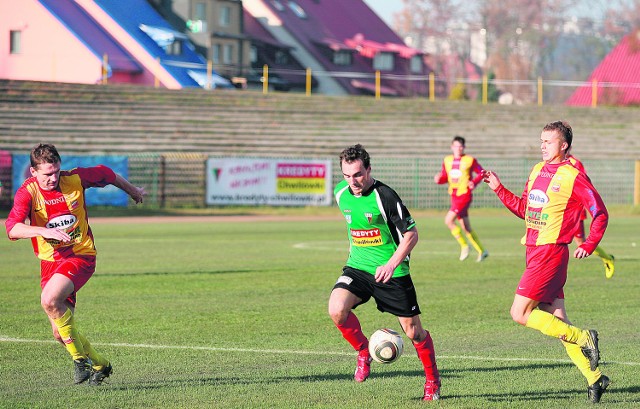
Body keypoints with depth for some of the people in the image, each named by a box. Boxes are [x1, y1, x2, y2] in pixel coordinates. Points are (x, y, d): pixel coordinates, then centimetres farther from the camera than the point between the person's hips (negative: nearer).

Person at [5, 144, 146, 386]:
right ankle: (99, 364, 29)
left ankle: (80, 357, -13)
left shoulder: (75, 179, -10)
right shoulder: (27, 192, -13)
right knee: (60, 333, 3)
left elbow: (106, 174, 12)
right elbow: (12, 229, -29)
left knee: (49, 300, -29)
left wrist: (133, 191, 29)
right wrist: (43, 231, -45)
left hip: (80, 255, -3)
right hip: (49, 261, 3)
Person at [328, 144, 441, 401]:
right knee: (336, 309, -23)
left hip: (392, 272, -4)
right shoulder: (341, 193, -2)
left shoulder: (385, 197, -20)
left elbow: (411, 235, -15)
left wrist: (391, 265, -25)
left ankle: (432, 380, 25)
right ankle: (364, 353, 3)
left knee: (413, 331, 1)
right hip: (357, 267, 4)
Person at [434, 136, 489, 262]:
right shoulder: (447, 160, 9)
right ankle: (482, 251, 24)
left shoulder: (470, 160, -6)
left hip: (464, 195, -7)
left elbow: (481, 172, 3)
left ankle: (464, 246, -4)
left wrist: (474, 182, -14)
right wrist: (438, 179, -5)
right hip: (454, 196, 7)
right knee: (465, 227, 11)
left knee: (448, 220, -20)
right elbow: (444, 176, 17)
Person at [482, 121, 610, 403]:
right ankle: (594, 379, 11)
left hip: (551, 252, -8)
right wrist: (499, 189, 15)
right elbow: (524, 209, 22)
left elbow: (600, 213, -7)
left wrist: (588, 245, -15)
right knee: (556, 320, 7)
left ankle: (583, 339, -4)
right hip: (534, 251, 8)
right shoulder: (537, 170, 13)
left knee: (520, 314, -11)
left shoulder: (573, 176, -11)